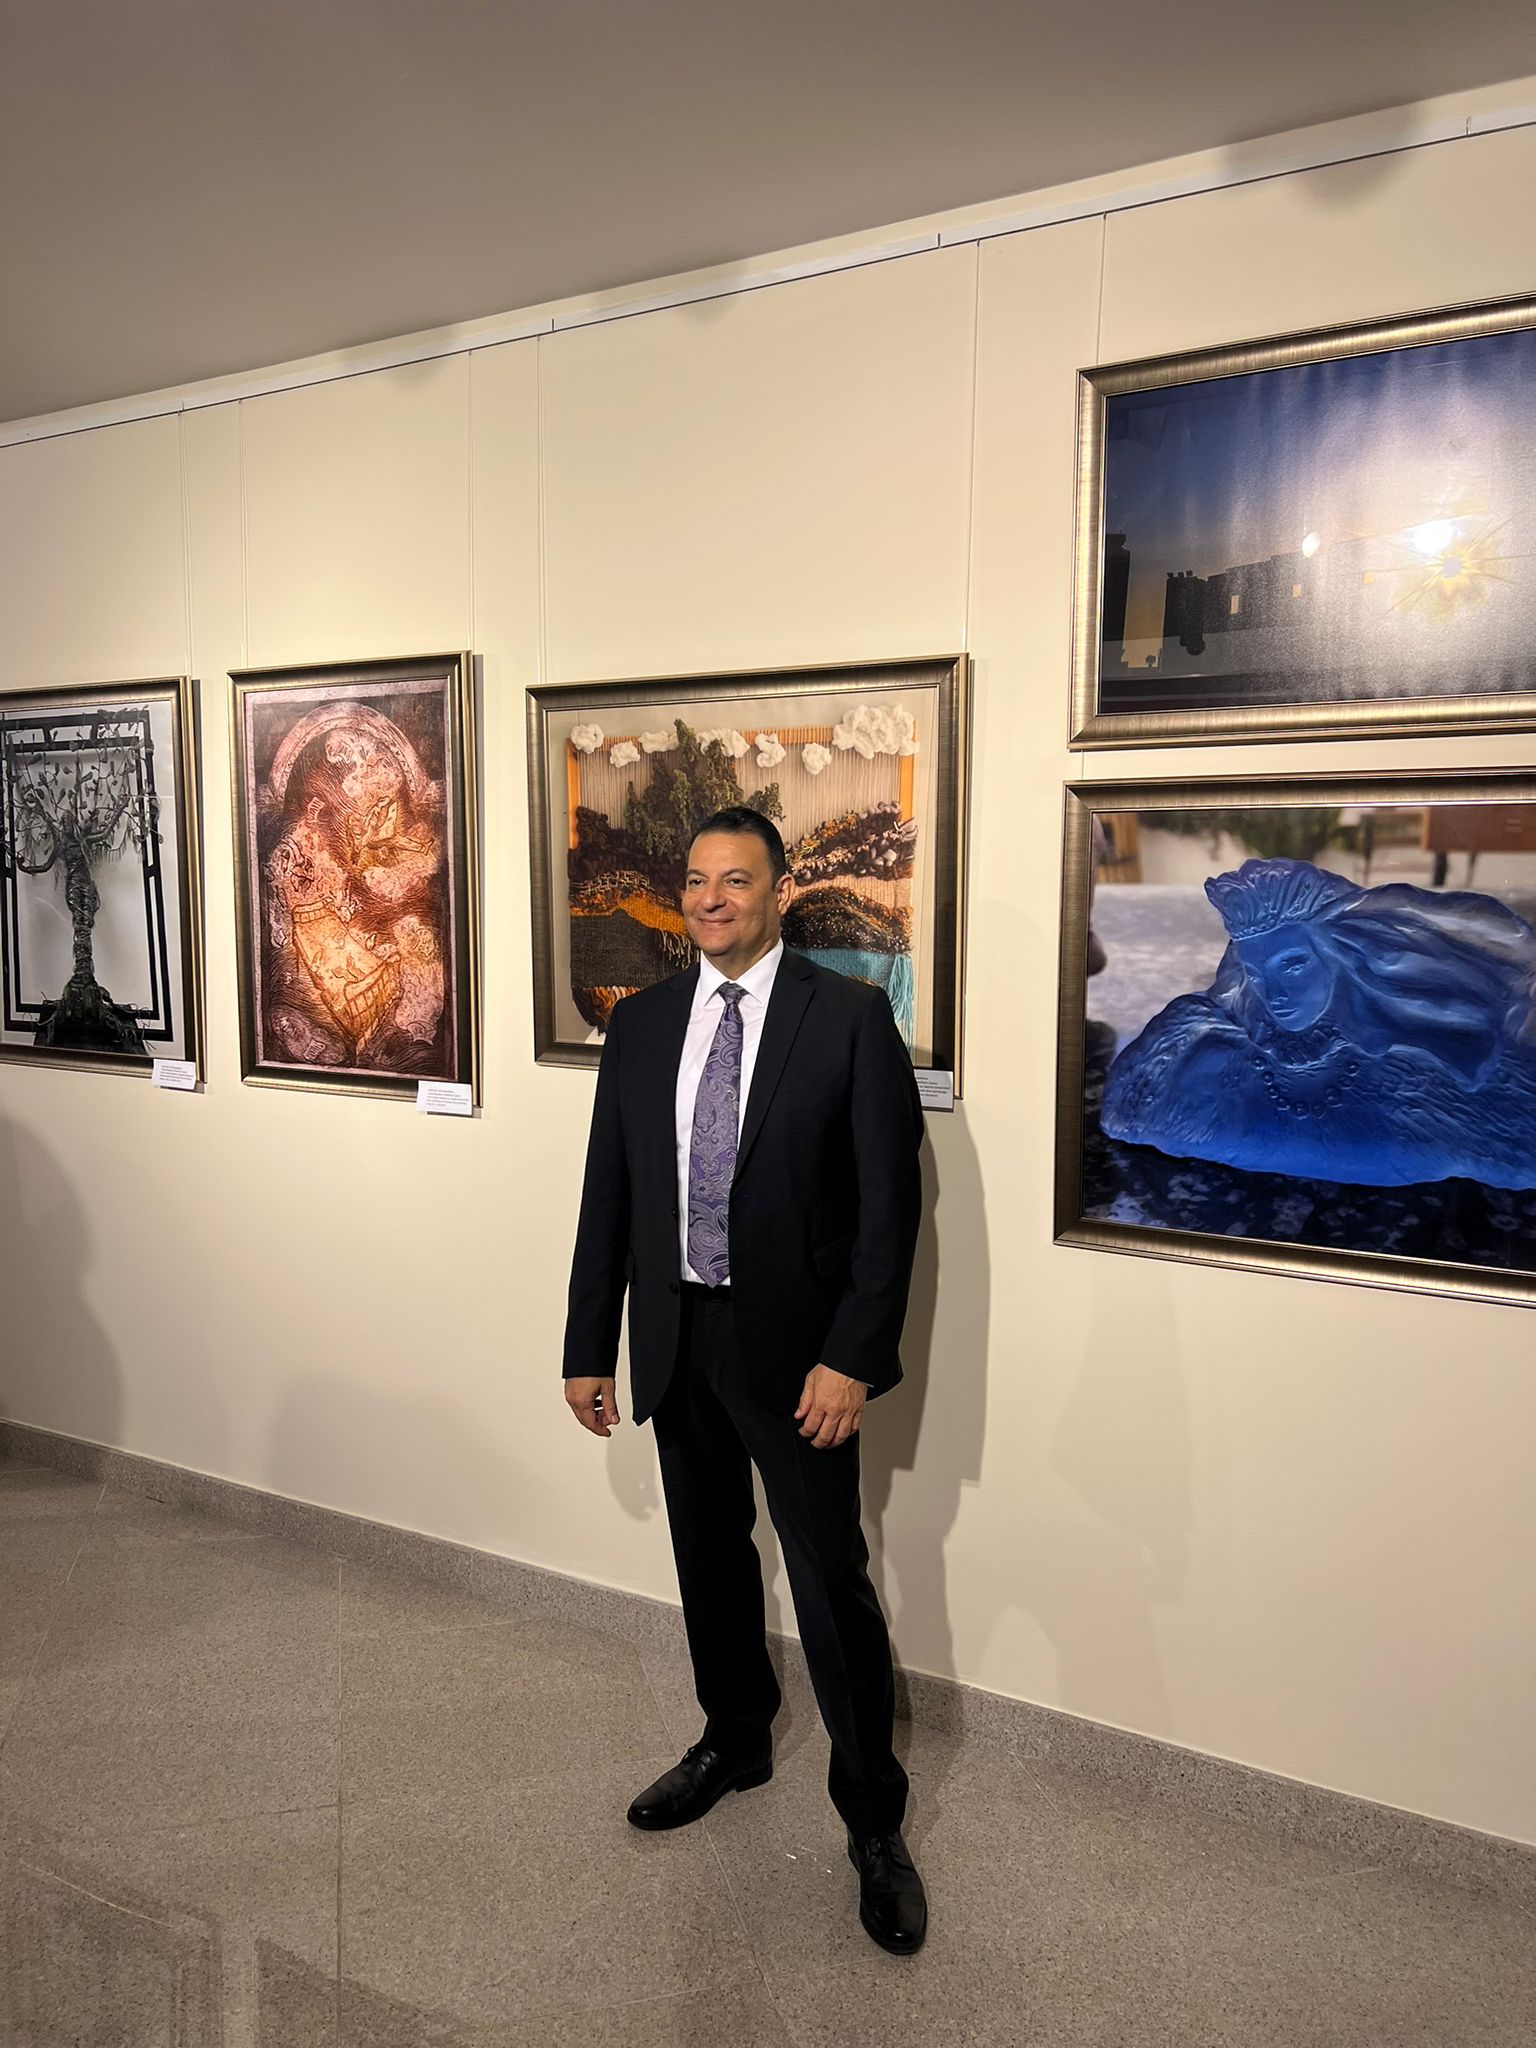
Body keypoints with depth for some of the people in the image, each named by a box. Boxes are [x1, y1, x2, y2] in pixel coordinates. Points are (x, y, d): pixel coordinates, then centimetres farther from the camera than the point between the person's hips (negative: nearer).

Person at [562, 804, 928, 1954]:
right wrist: (589, 1347, 7)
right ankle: (735, 1742, 45)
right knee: (710, 1563, 21)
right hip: (676, 1340, 5)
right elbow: (608, 1196, 7)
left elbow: (890, 1203, -11)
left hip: (795, 1351, -5)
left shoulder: (850, 1018, -9)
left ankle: (874, 1822, 23)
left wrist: (851, 1358, -16)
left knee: (833, 1585, 2)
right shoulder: (641, 1024, 5)